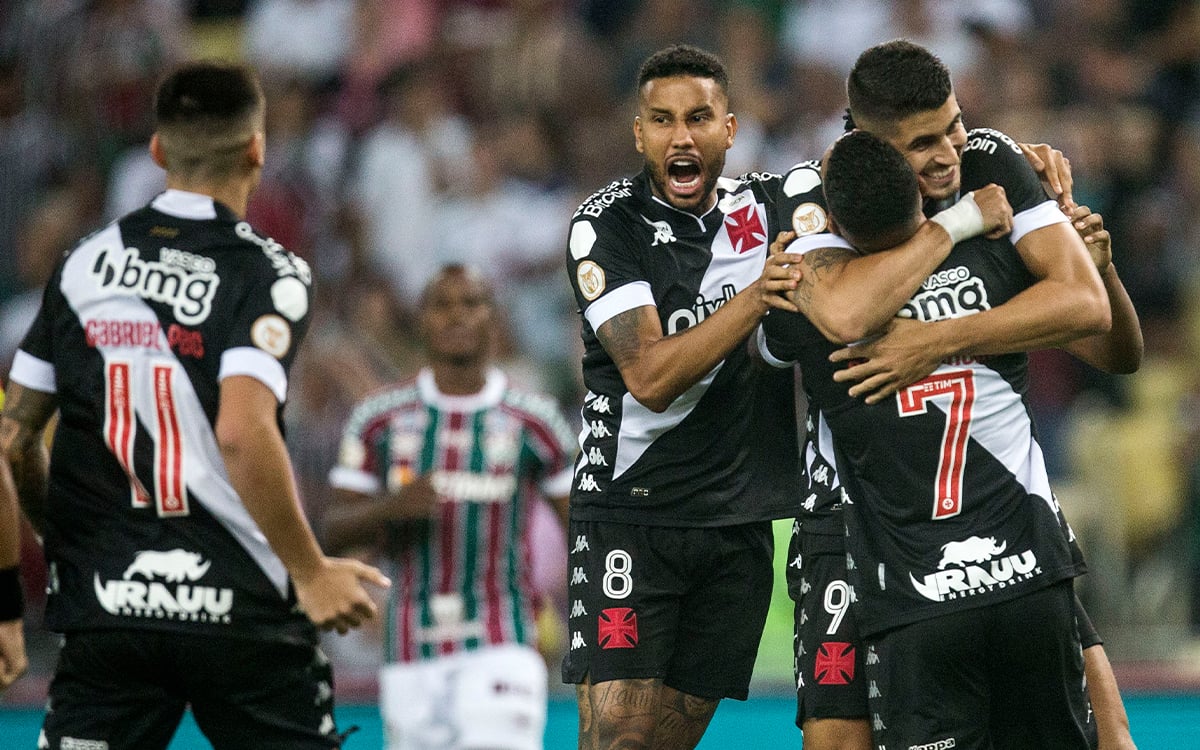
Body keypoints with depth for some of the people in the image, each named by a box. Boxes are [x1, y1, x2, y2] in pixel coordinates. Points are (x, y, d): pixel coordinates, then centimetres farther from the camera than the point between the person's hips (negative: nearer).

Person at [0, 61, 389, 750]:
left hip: (105, 606, 4)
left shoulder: (85, 263, 8)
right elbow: (242, 433, -21)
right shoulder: (267, 272, -7)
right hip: (238, 608, -3)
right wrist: (310, 572, -13)